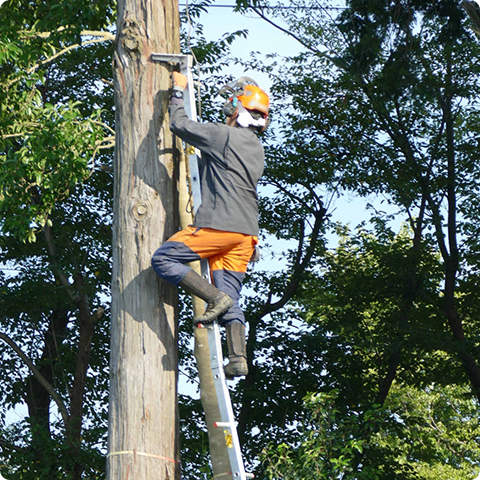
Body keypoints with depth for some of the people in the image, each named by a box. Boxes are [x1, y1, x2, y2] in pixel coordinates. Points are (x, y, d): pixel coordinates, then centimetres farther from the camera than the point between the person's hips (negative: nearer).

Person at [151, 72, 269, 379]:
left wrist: (179, 92, 15)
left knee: (163, 260, -3)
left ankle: (215, 297, -14)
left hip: (220, 225, -8)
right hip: (246, 232, 8)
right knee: (230, 300, 6)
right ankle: (238, 358, -7)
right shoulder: (257, 149, 20)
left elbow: (179, 125, 2)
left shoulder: (225, 136, -6)